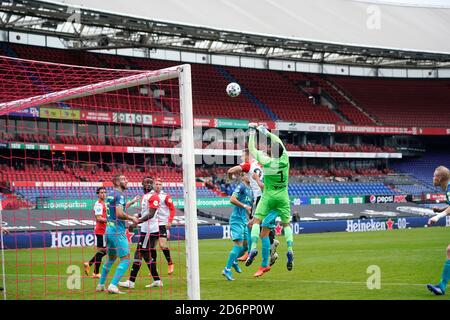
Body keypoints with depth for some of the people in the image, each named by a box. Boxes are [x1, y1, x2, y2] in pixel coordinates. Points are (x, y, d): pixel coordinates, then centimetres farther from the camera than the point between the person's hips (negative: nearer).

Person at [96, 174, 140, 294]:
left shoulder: (110, 194, 16)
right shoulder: (119, 195, -12)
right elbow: (119, 214, -23)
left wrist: (131, 202, 36)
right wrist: (132, 218, -10)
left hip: (109, 229, 9)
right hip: (117, 231, -9)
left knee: (111, 258, 22)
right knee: (125, 259, -8)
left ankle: (101, 285, 28)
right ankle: (113, 286, -16)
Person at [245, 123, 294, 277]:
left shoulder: (267, 161, -13)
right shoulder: (285, 159, -5)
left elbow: (252, 150, -2)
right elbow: (280, 143, 13)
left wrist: (252, 133, 8)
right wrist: (267, 133, 22)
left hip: (268, 196, -3)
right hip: (282, 197, 3)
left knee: (257, 221, -3)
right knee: (286, 223, 13)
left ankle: (253, 248, -22)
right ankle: (290, 250, -4)